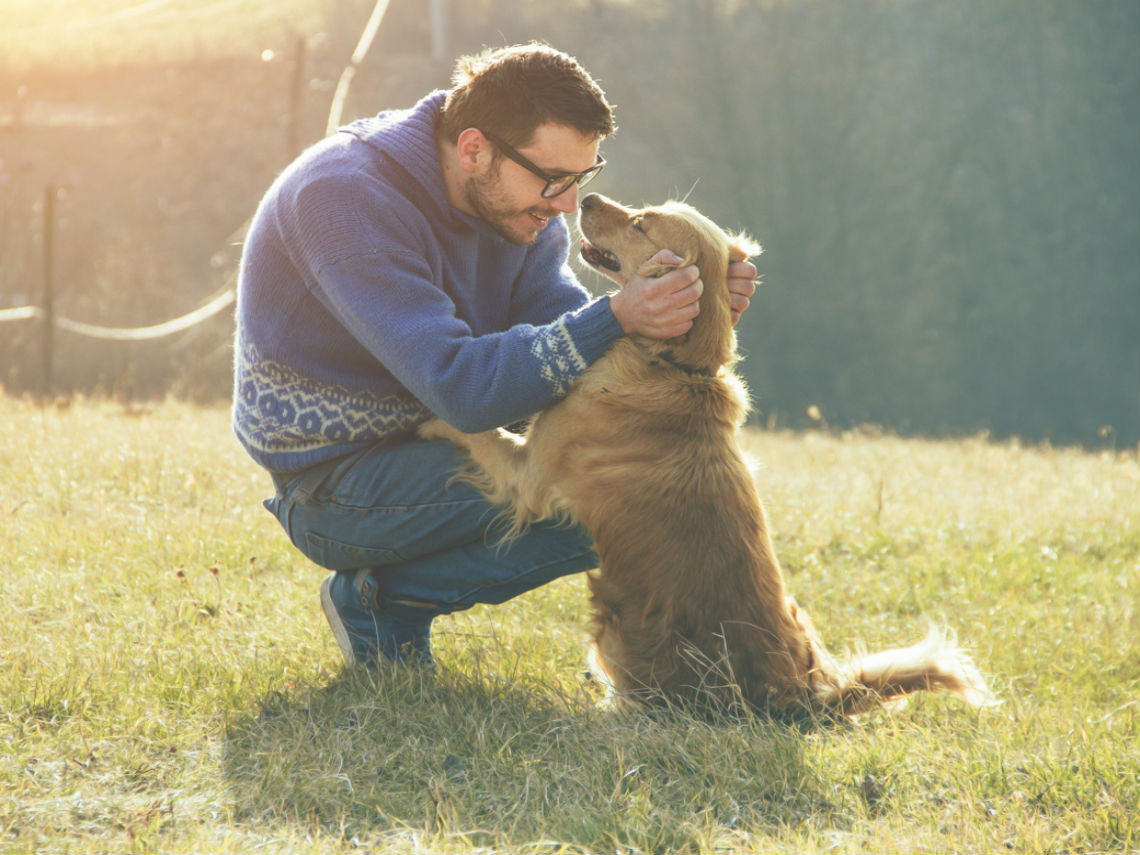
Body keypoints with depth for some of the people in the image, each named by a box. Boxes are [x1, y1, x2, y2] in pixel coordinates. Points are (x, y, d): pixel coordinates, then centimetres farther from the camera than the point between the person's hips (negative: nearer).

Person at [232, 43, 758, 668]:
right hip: (332, 481, -9)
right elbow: (462, 386, -32)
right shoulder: (345, 197, -26)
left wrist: (689, 311, -21)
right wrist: (614, 321, -39)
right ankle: (380, 598, -4)